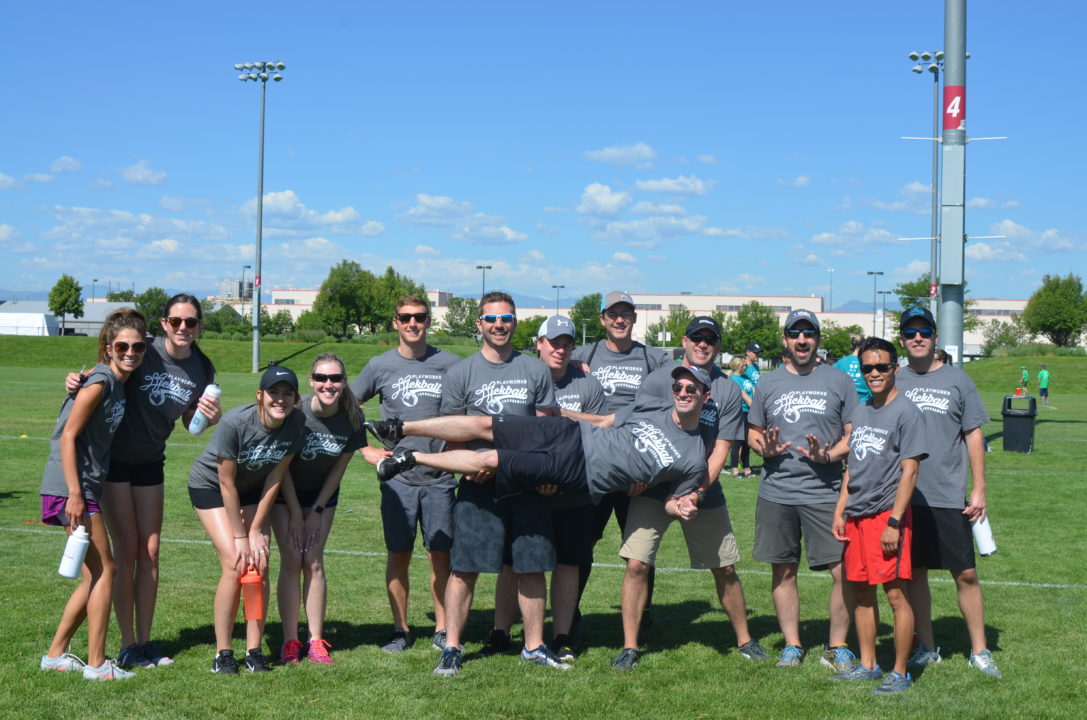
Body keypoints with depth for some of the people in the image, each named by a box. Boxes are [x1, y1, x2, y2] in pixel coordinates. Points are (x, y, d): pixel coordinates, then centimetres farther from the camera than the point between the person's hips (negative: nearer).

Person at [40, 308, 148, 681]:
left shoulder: (118, 384, 12)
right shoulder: (99, 382, -14)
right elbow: (68, 436, -18)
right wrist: (74, 494, -21)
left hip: (86, 487, 9)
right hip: (71, 487, -9)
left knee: (94, 576, 14)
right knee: (104, 570, -5)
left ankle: (55, 654, 23)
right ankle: (96, 663, 2)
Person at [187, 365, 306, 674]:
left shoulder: (296, 423, -19)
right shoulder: (235, 423, -32)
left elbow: (275, 476, -11)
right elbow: (227, 484, -23)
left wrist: (256, 530, -10)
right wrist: (240, 536, -18)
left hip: (253, 489, 4)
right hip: (210, 485, -4)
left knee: (260, 563, -8)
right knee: (234, 564, -16)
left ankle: (254, 651, 1)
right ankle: (222, 654, -6)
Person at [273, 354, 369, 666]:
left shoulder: (352, 418, -18)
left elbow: (339, 467, -6)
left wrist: (317, 512, -6)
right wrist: (296, 515, -14)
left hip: (322, 493, 2)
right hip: (286, 491, -2)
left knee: (313, 561, -3)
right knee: (291, 560, -8)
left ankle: (316, 640, 4)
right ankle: (290, 641, -2)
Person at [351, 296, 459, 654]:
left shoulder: (450, 364, 1)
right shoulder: (380, 366, 3)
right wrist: (366, 449, 2)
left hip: (440, 477, 0)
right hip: (397, 477, 0)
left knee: (441, 555, 2)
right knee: (398, 555, 5)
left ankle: (442, 629, 14)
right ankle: (400, 629, 16)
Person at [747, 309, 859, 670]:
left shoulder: (839, 381, 5)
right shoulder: (768, 383, 11)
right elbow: (753, 433, 16)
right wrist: (765, 448, -6)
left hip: (826, 493, -2)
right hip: (776, 493, 2)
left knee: (844, 571, -7)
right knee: (784, 570, 8)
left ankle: (836, 647, 7)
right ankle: (792, 645, 20)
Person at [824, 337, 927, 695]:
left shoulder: (906, 413, -8)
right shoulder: (860, 412, 14)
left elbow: (909, 472, -12)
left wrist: (893, 523, -16)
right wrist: (839, 511, 12)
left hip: (887, 514, -7)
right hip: (856, 515, 7)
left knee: (895, 593, -5)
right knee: (860, 591, 12)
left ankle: (900, 672, 4)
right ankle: (867, 665, 24)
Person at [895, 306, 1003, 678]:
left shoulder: (957, 380, 3)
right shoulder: (893, 382, 8)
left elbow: (974, 436, 4)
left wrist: (978, 489, -2)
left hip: (950, 497, -2)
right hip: (905, 496, 2)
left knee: (965, 574, 0)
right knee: (914, 573, 8)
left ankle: (979, 650, 10)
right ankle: (926, 647, 20)